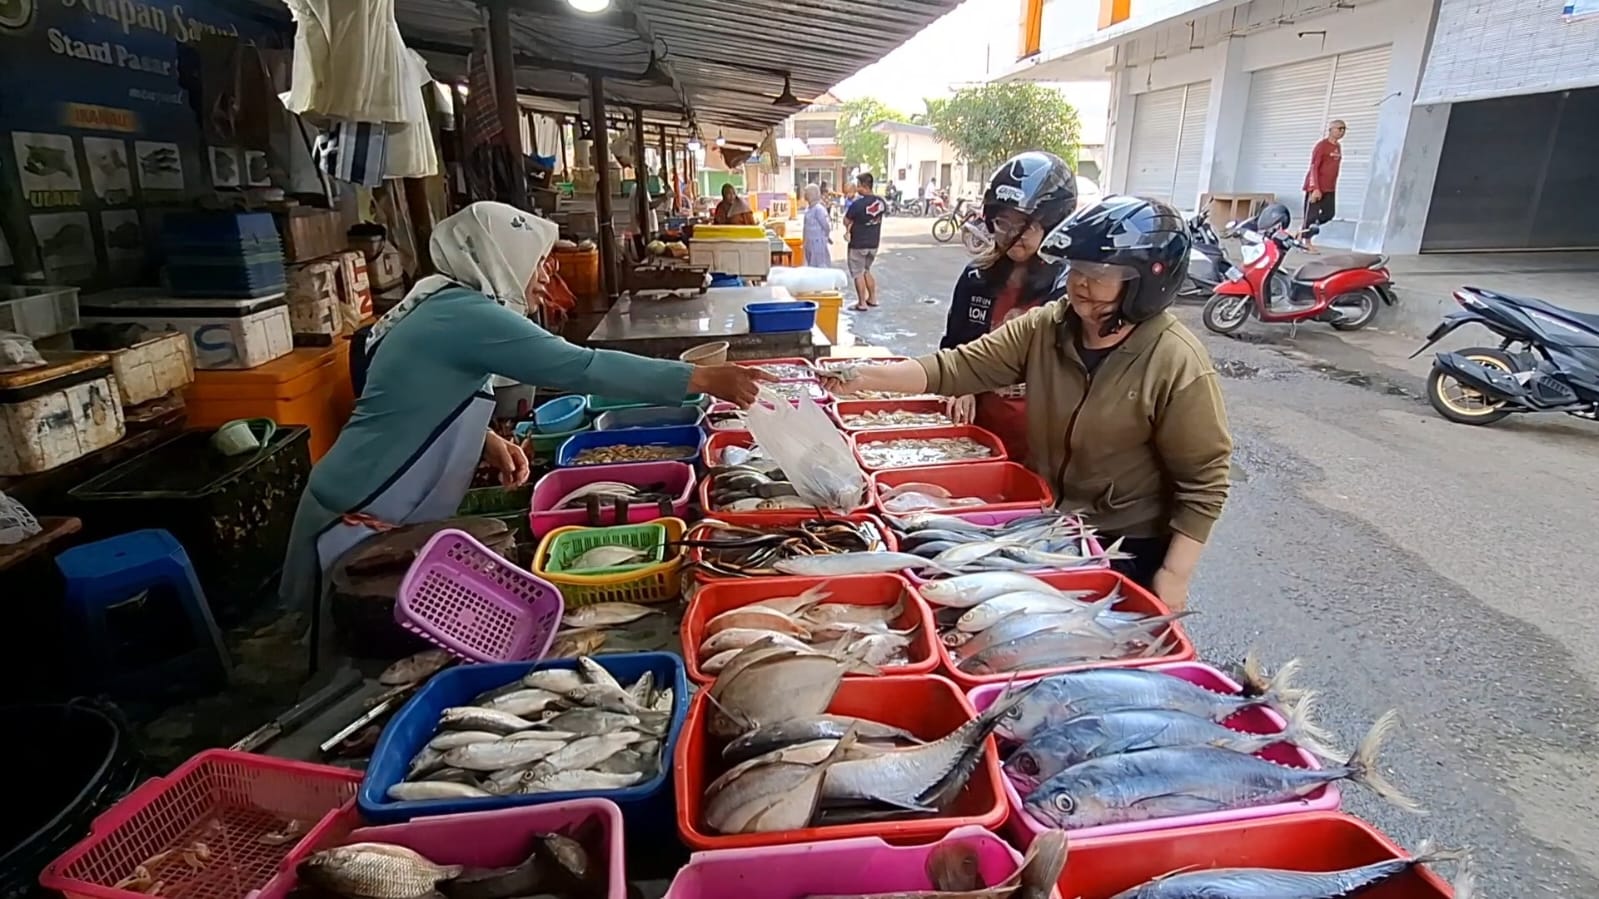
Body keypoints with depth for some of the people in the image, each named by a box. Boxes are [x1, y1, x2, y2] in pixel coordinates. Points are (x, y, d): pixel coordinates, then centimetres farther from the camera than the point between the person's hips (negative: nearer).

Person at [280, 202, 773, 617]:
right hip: (359, 525, -9)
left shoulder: (447, 306, 7)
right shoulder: (465, 315, -23)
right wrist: (702, 378, -27)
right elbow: (582, 369, -29)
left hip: (393, 520, 9)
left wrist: (487, 442, -6)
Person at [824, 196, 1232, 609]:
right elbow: (960, 366, -12)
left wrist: (1174, 574, -18)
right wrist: (868, 377, -23)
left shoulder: (1177, 364, -22)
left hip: (1126, 547, -5)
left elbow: (1202, 480, -17)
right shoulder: (1044, 326, -8)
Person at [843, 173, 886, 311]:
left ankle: (862, 303, 7)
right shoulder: (880, 201, -2)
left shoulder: (857, 204, -21)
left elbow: (846, 221, -11)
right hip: (874, 243, 6)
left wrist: (848, 229, 10)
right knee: (866, 270, 23)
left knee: (858, 273, 5)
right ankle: (872, 298, 26)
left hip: (858, 244, -6)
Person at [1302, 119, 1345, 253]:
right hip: (1316, 187, -8)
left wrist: (1334, 186, 17)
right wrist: (1316, 188, -23)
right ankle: (1307, 243, 5)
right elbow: (1314, 168, -16)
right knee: (1312, 214, -3)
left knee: (1329, 213, 4)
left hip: (1329, 188, 8)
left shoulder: (1338, 146, 13)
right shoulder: (1321, 145, -11)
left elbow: (1335, 168, 19)